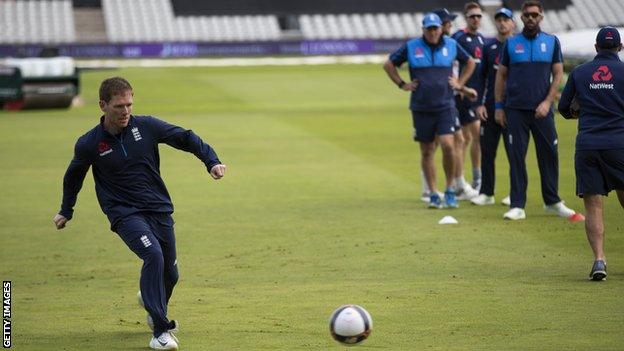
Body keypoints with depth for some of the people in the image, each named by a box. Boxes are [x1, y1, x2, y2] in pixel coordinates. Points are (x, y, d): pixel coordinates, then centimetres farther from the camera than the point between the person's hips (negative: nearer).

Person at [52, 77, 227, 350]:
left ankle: (153, 304, 44)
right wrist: (66, 212, 24)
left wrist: (212, 161, -9)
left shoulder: (146, 126, -4)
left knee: (170, 273, 7)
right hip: (124, 213, -4)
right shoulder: (89, 144, -7)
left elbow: (185, 138, 5)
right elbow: (73, 176, 12)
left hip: (159, 209, 4)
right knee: (153, 255, -28)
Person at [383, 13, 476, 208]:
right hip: (421, 109, 1)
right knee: (427, 152, 4)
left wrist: (460, 83, 11)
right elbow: (388, 64, 11)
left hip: (445, 106, 0)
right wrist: (402, 85, 5)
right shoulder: (411, 47, 1)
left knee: (447, 145, -17)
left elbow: (470, 62, 21)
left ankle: (450, 190, -1)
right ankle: (433, 195, 13)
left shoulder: (451, 45, 5)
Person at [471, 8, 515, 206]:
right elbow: (482, 76, 11)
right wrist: (479, 104, 2)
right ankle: (486, 193, 10)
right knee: (487, 150, 3)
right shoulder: (488, 46, 10)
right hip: (490, 106, 3)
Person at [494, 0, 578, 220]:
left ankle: (552, 202, 17)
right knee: (516, 157, -1)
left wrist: (547, 102, -8)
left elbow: (558, 74, 4)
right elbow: (501, 76, 10)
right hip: (516, 109, 0)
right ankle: (517, 206, 1)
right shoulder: (511, 43, 7)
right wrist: (498, 107, 4)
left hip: (542, 109, 0)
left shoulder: (551, 42, 7)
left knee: (549, 155, 4)